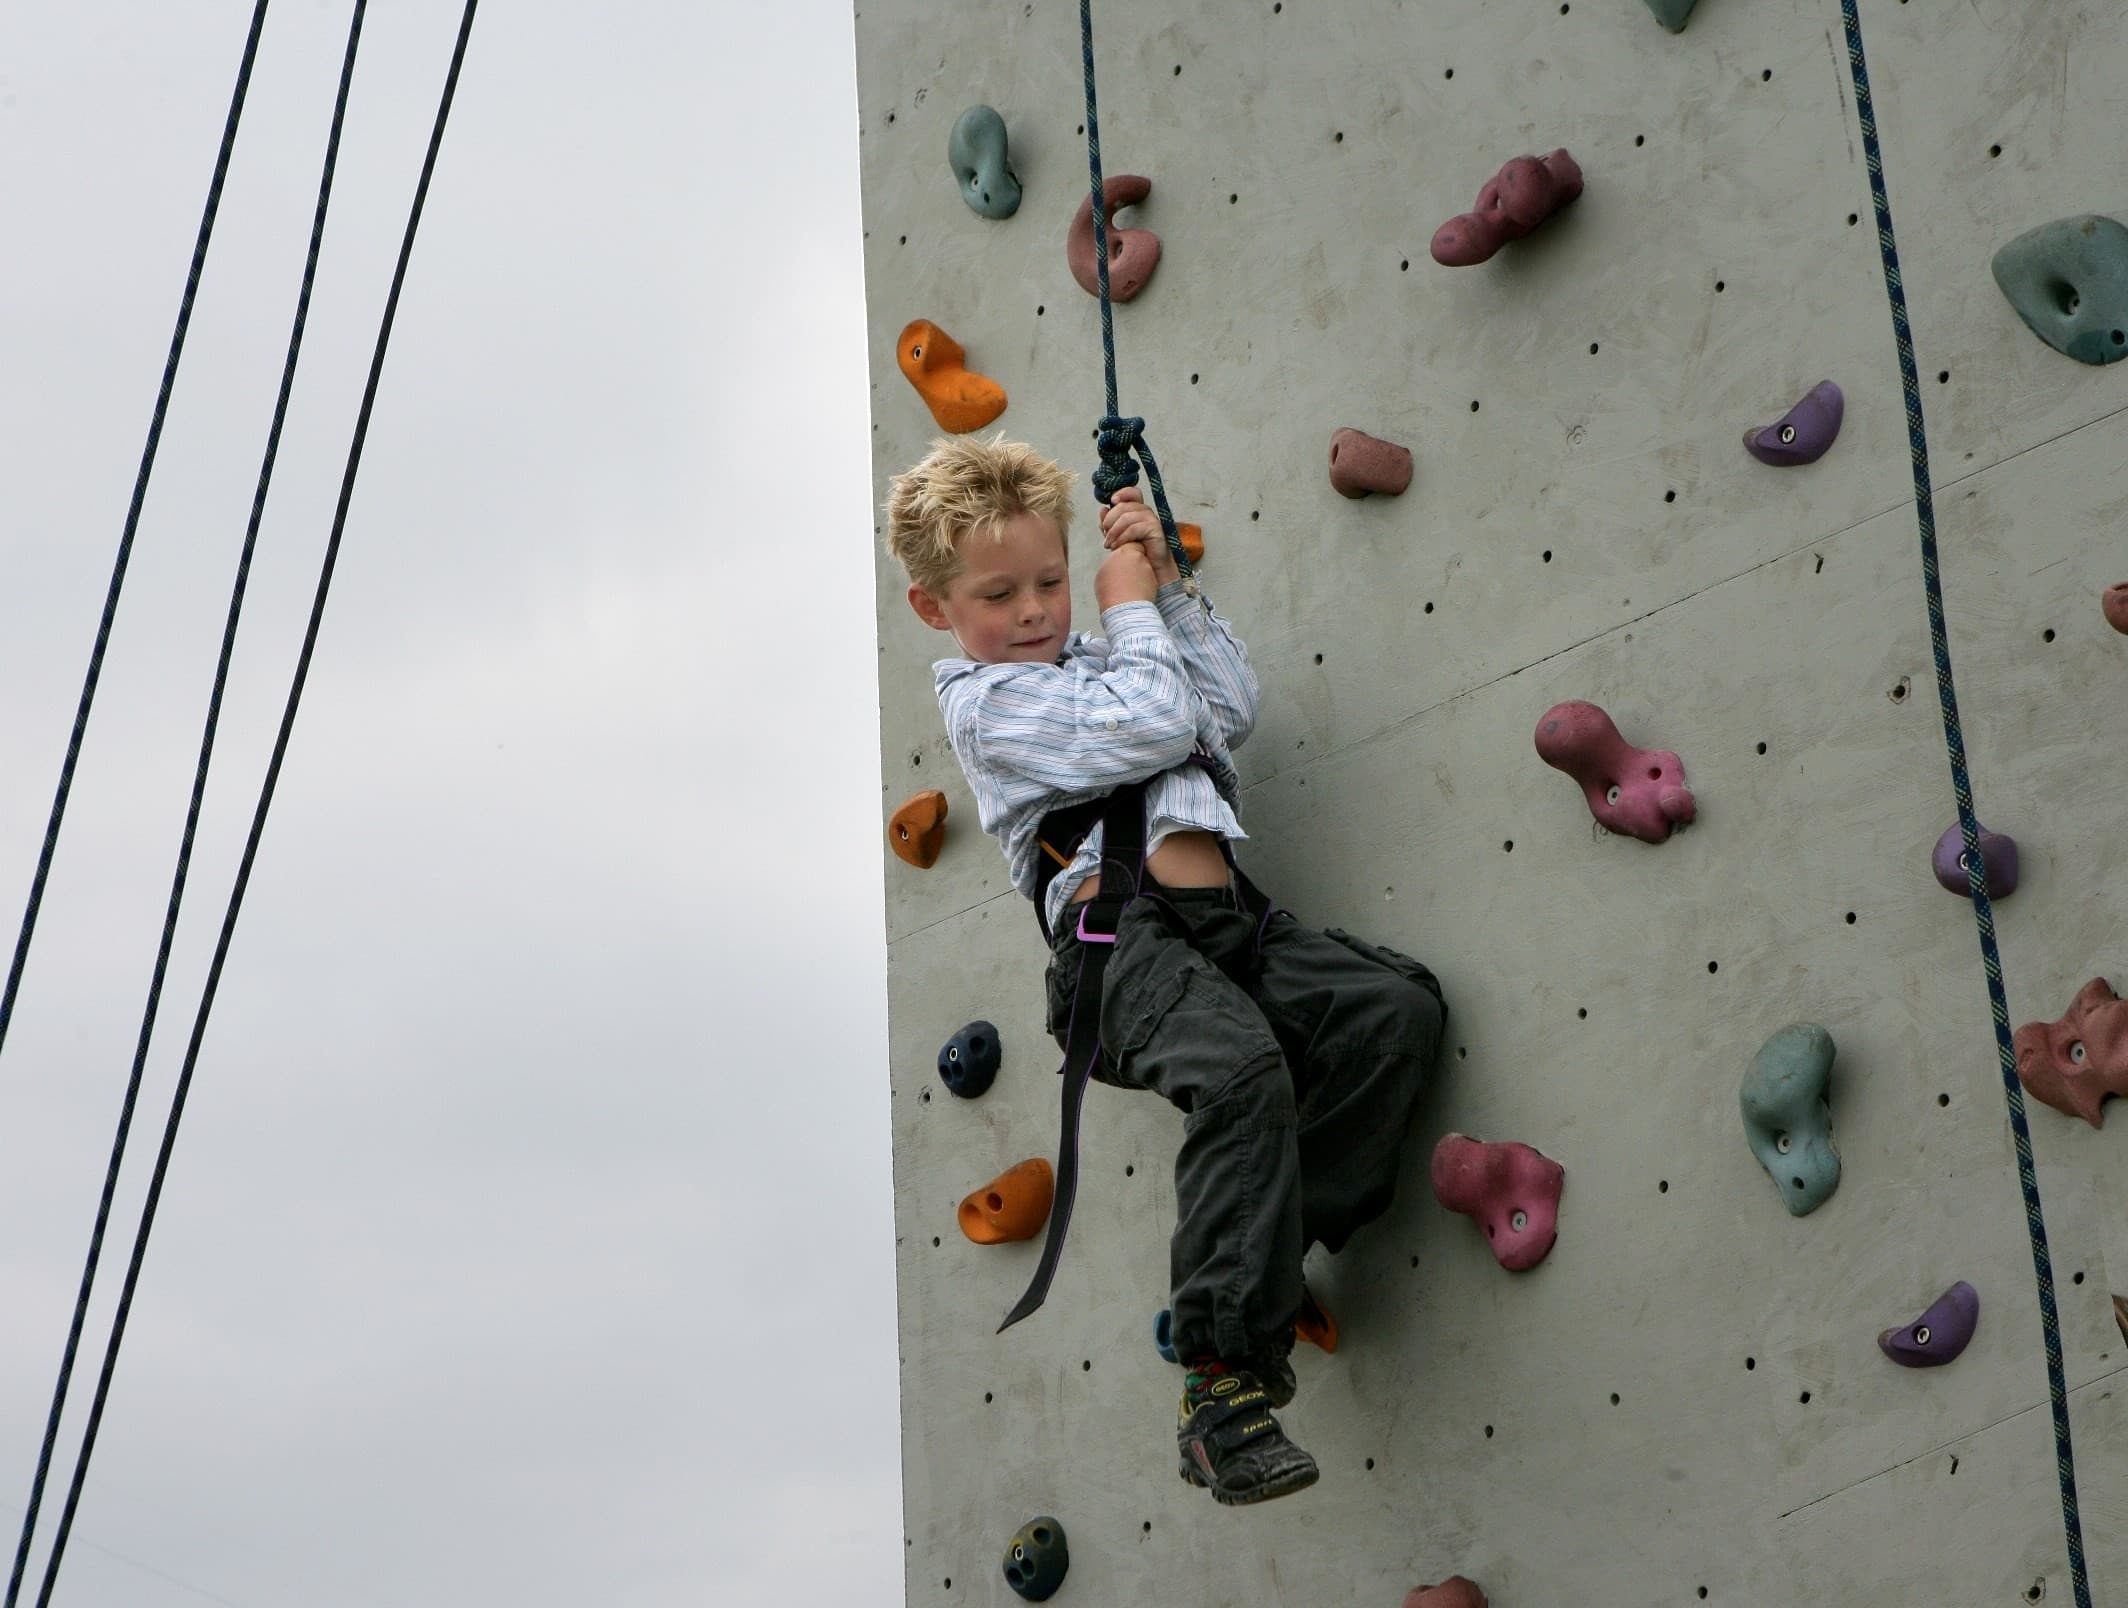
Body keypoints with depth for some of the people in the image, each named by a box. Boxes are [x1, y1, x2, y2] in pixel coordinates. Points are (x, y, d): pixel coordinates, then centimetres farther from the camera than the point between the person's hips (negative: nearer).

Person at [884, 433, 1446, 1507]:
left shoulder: (1094, 658, 28)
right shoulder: (985, 698, 1)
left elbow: (1232, 706, 19)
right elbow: (1156, 727, -9)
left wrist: (1168, 584, 15)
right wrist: (1134, 606, 7)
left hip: (1225, 922, 8)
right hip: (1121, 935, -8)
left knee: (1396, 1006, -12)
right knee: (1241, 1071, -34)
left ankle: (1262, 1243, -9)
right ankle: (1225, 1385, -34)